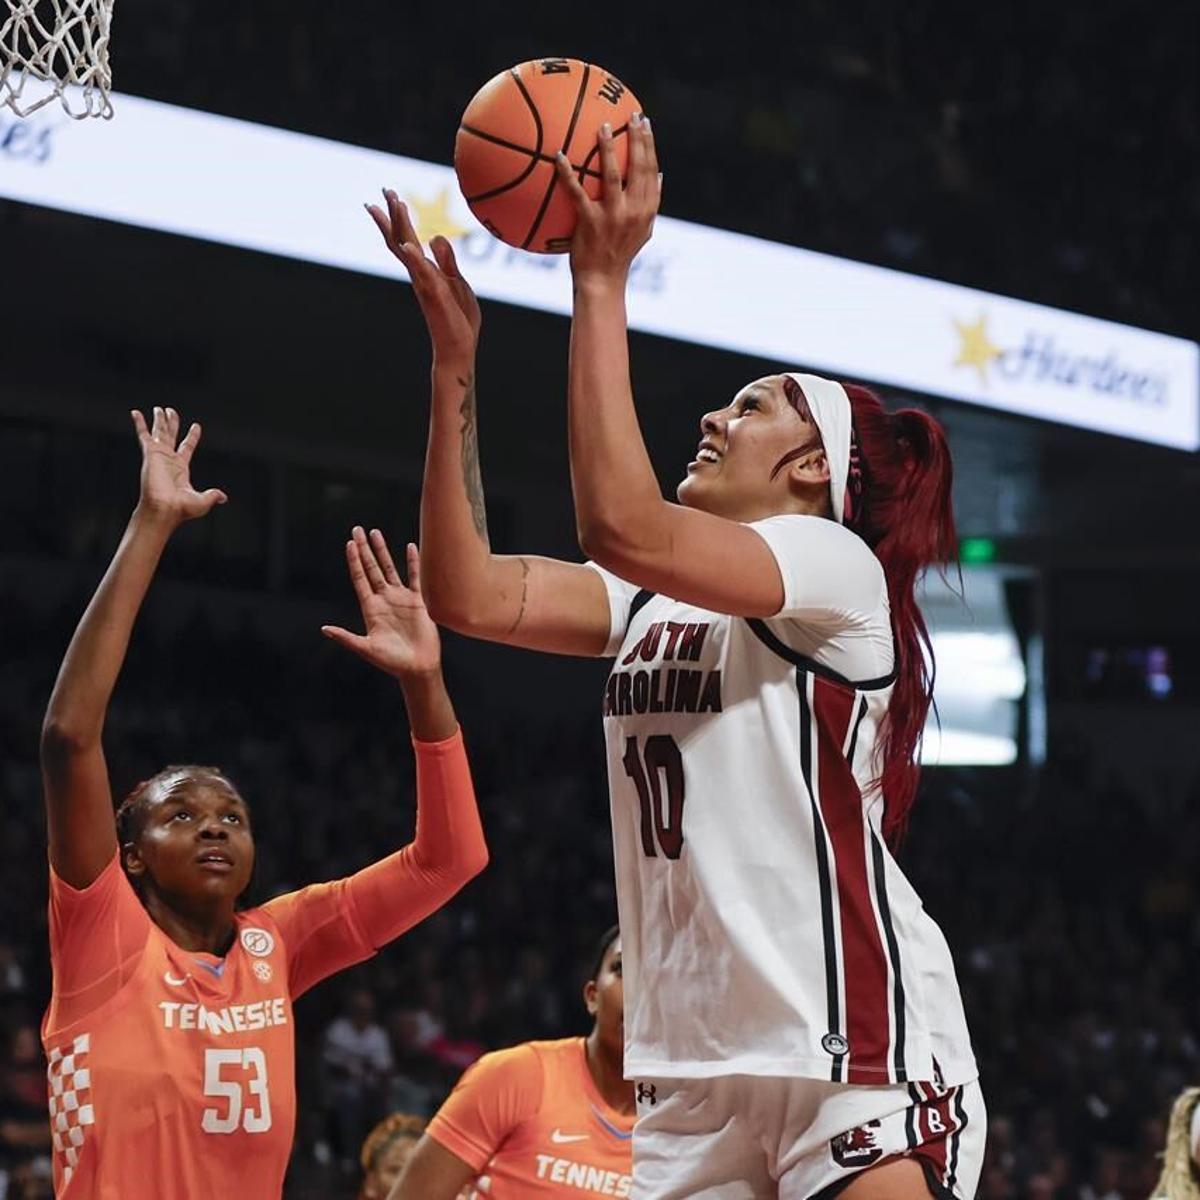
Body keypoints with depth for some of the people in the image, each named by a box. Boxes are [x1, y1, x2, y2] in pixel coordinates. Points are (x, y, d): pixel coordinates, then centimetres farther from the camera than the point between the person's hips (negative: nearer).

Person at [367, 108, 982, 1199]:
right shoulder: (657, 600, 19)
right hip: (702, 1059, 8)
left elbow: (621, 524, -20)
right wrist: (456, 360, 4)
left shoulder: (837, 564, -5)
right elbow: (469, 593, 6)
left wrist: (601, 281, -16)